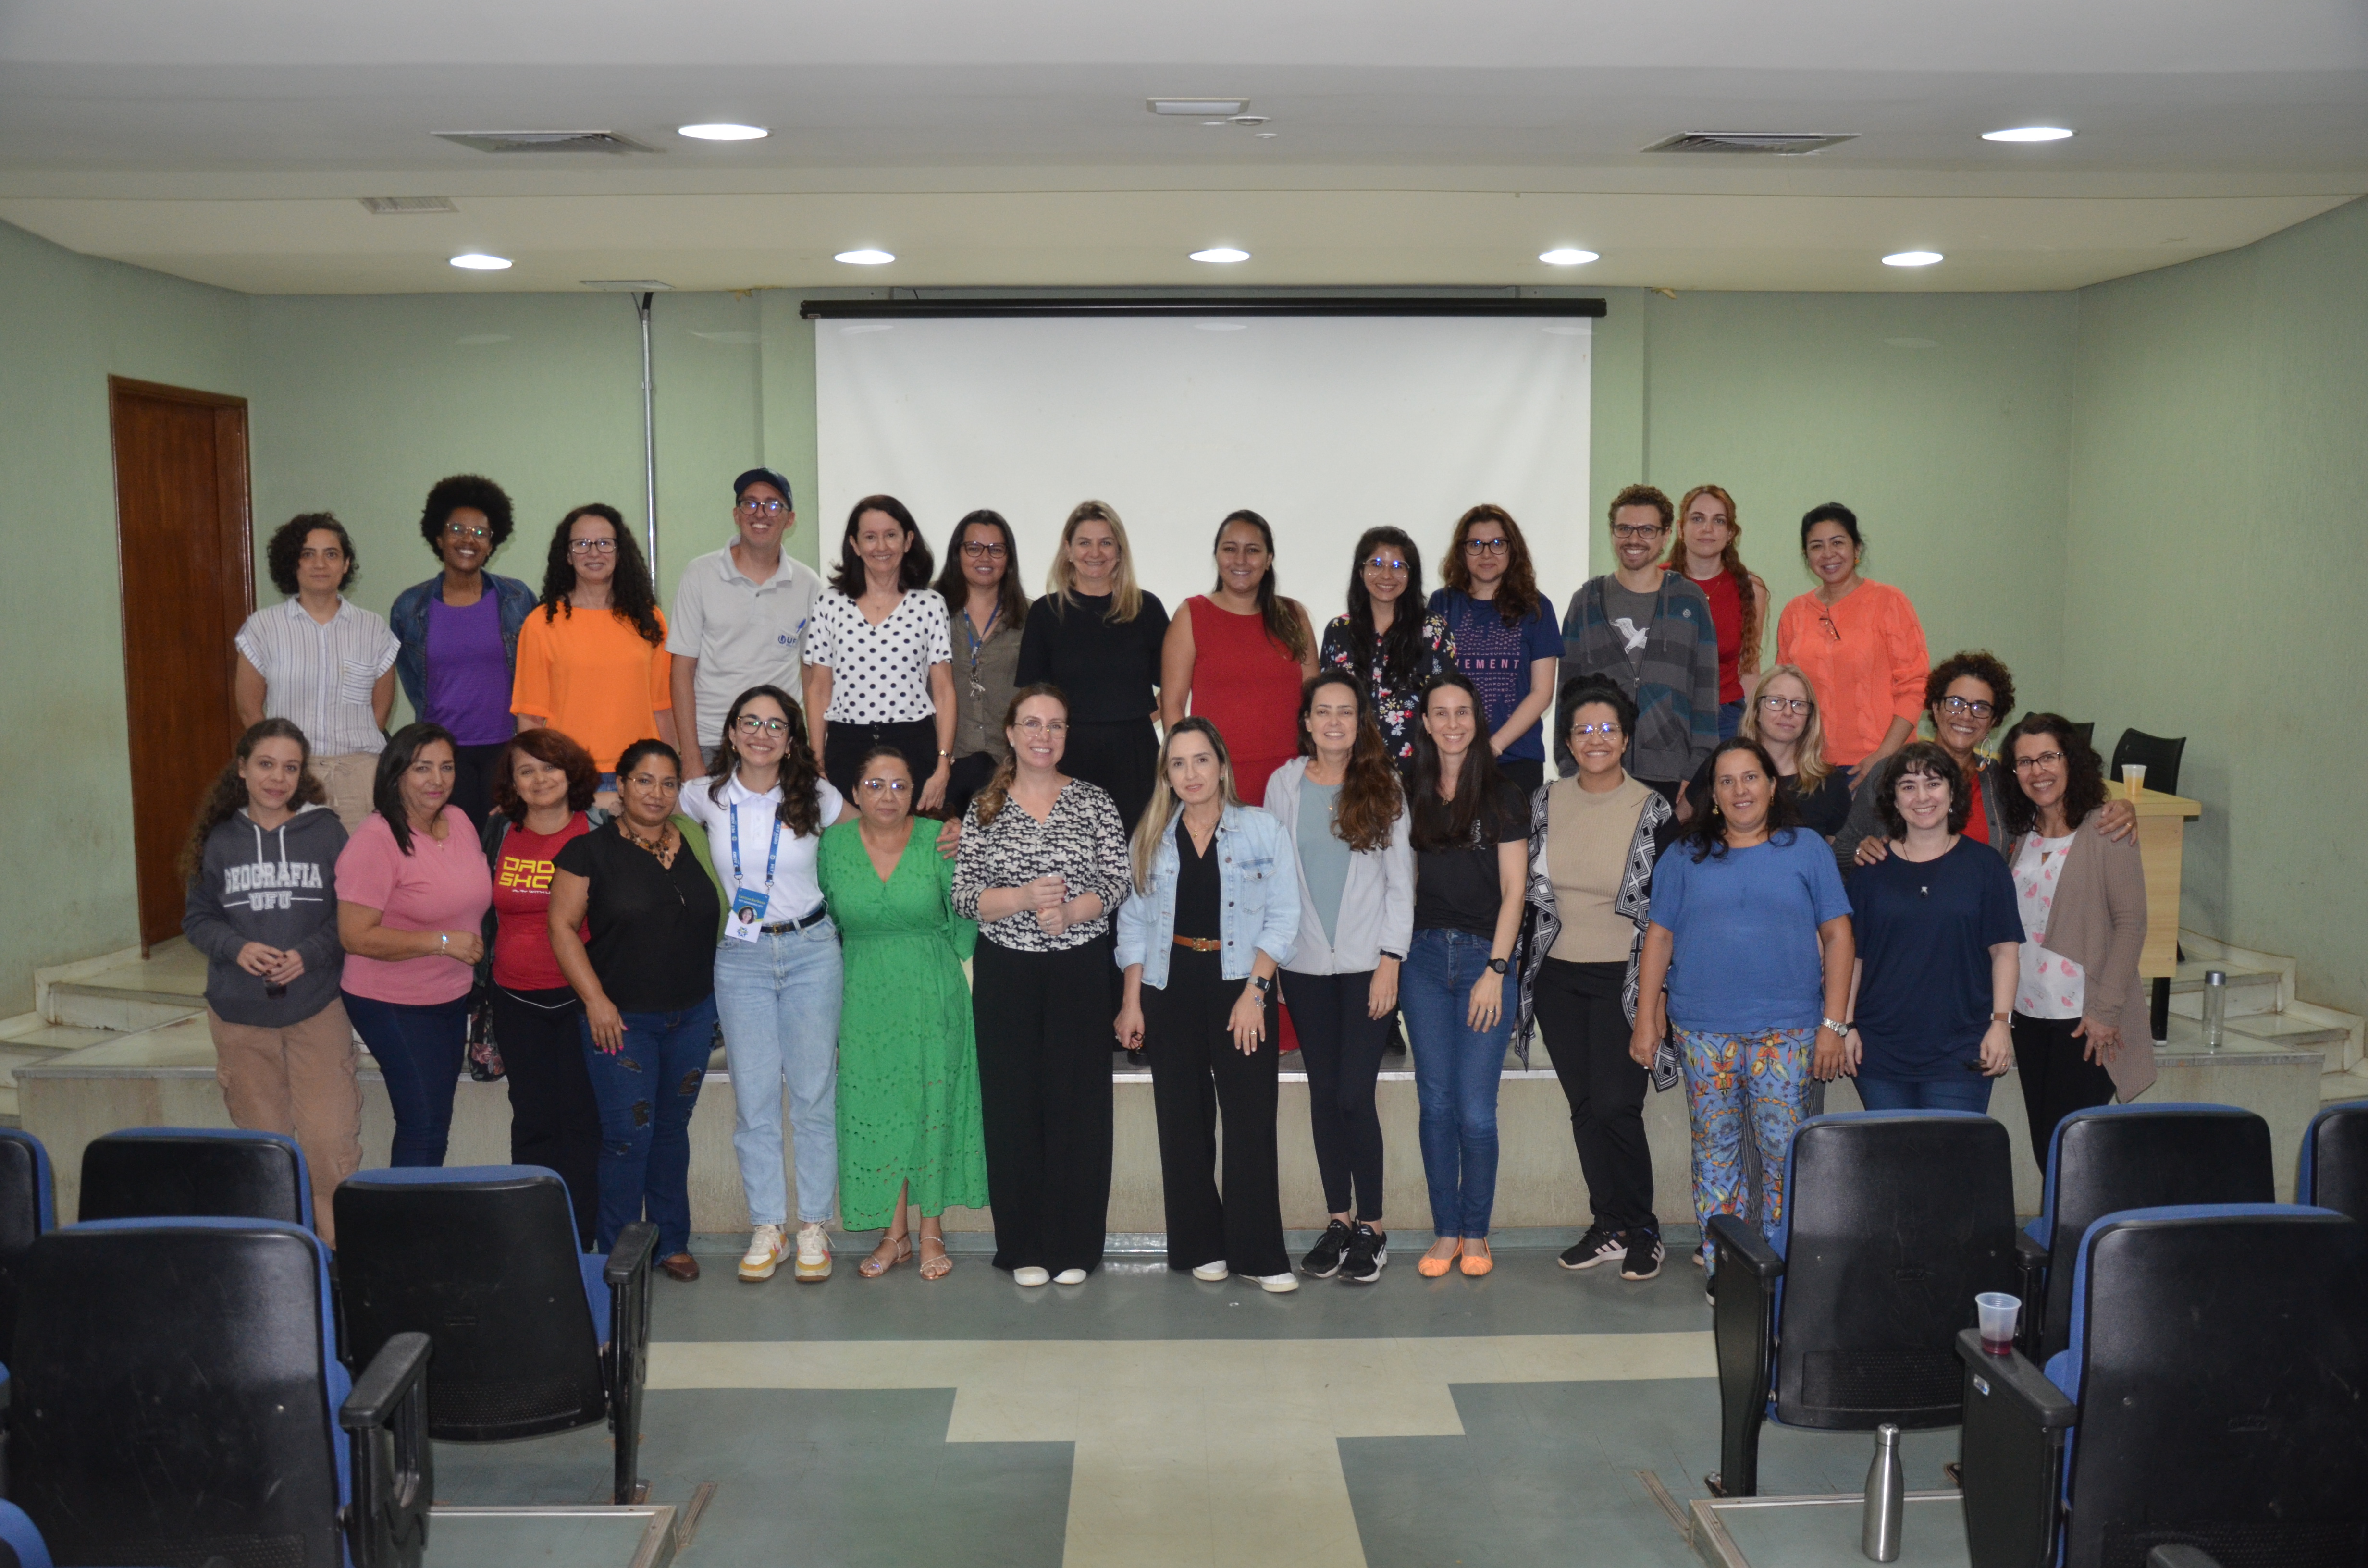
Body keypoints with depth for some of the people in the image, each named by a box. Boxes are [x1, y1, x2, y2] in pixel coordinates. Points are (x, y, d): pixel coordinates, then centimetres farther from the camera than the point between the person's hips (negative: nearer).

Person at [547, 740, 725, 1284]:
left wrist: (715, 999, 11)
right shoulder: (591, 850, -4)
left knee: (673, 1128, 12)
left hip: (693, 1015, 4)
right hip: (621, 1018, -4)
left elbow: (716, 922, 17)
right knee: (628, 1134, -6)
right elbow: (563, 927, -6)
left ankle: (671, 1243, 23)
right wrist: (596, 1000, -12)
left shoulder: (695, 843, 7)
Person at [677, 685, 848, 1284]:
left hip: (811, 949, -1)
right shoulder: (706, 797, 1)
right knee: (754, 1096, 3)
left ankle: (814, 1226, 11)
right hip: (741, 958, 1)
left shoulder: (816, 797, -1)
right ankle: (766, 1227, 13)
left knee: (814, 1093, 2)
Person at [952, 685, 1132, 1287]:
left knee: (1079, 1102, 1)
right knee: (1012, 1102, 2)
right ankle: (1023, 1248, 13)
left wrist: (1071, 911, -18)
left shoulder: (1095, 803, 4)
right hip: (1005, 972, 0)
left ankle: (1074, 1247, 12)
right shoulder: (984, 808, 5)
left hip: (1081, 969, 0)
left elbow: (1117, 883, -1)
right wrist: (1025, 899, -17)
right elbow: (964, 895, -1)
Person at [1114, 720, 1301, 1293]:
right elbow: (1133, 922, 10)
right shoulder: (1150, 838, 9)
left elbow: (1283, 916, -3)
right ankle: (1200, 1247, 16)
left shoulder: (1262, 830, 0)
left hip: (1241, 987, -3)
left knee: (1252, 1121, -6)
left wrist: (1255, 991, -12)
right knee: (1183, 1122, 6)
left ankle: (1259, 1254, 0)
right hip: (1172, 991, 3)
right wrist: (1131, 1002, 2)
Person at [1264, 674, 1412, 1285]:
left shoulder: (1384, 786, 0)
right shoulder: (1284, 784, 5)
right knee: (1323, 1094, 7)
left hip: (1367, 963, -2)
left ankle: (1371, 1227, 7)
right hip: (1306, 963, 2)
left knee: (1355, 1095, -6)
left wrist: (1391, 960, -6)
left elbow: (1401, 879, 0)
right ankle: (1338, 1221, 19)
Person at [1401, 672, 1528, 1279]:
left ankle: (1476, 1234, 11)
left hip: (1484, 955, -3)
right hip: (1424, 955, 3)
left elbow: (1513, 892, -2)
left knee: (1476, 1110, -3)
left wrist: (1494, 970, -9)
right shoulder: (1412, 794, 10)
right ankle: (1445, 1232, 14)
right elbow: (1403, 881, 12)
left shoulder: (1503, 796, 1)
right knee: (1436, 1103, 4)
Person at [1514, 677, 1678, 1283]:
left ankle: (1642, 1232, 8)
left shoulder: (1654, 811, -4)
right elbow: (1526, 888, 12)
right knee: (1584, 1107, 7)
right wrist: (1520, 971, 9)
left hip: (1623, 978, -4)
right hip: (1557, 978, 4)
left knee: (1616, 1106, -8)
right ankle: (1609, 1228, 18)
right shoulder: (1544, 804, 5)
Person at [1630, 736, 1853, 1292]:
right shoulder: (1685, 856, 9)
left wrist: (1834, 1023, -2)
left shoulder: (1808, 850, 6)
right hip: (1703, 1030, 1)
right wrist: (1646, 1020, 3)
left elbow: (1837, 936, 4)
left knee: (1784, 1150, -2)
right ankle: (1719, 1265, 14)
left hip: (1786, 1030, -1)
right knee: (1713, 1148, 5)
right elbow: (1659, 938, 8)